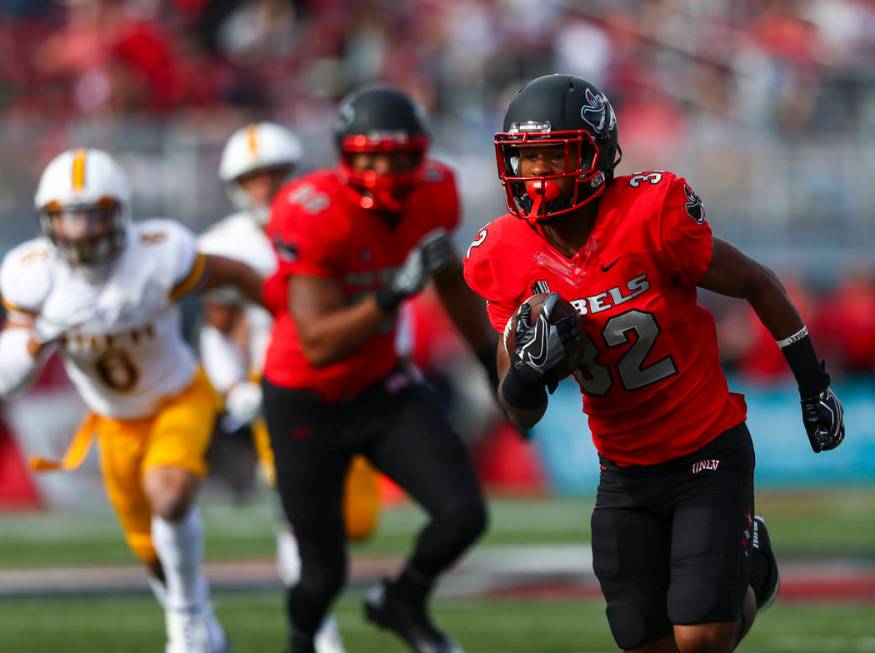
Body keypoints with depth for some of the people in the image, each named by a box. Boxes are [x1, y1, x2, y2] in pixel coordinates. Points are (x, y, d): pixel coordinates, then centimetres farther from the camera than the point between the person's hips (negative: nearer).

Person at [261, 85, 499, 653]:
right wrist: (395, 293, -43)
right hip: (307, 404, -5)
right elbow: (319, 345, -33)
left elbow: (452, 281, 11)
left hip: (383, 386, 5)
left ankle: (402, 603, 19)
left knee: (464, 516, -13)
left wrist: (494, 362, 17)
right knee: (325, 574, 4)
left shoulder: (432, 195, -11)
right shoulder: (312, 216, -30)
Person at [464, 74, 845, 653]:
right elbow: (522, 415, -1)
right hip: (625, 472, 4)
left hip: (708, 454, -4)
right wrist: (529, 370, -24)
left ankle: (748, 561, 20)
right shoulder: (510, 261, -9)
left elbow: (759, 286, -5)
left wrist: (815, 386, 2)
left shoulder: (652, 218, -22)